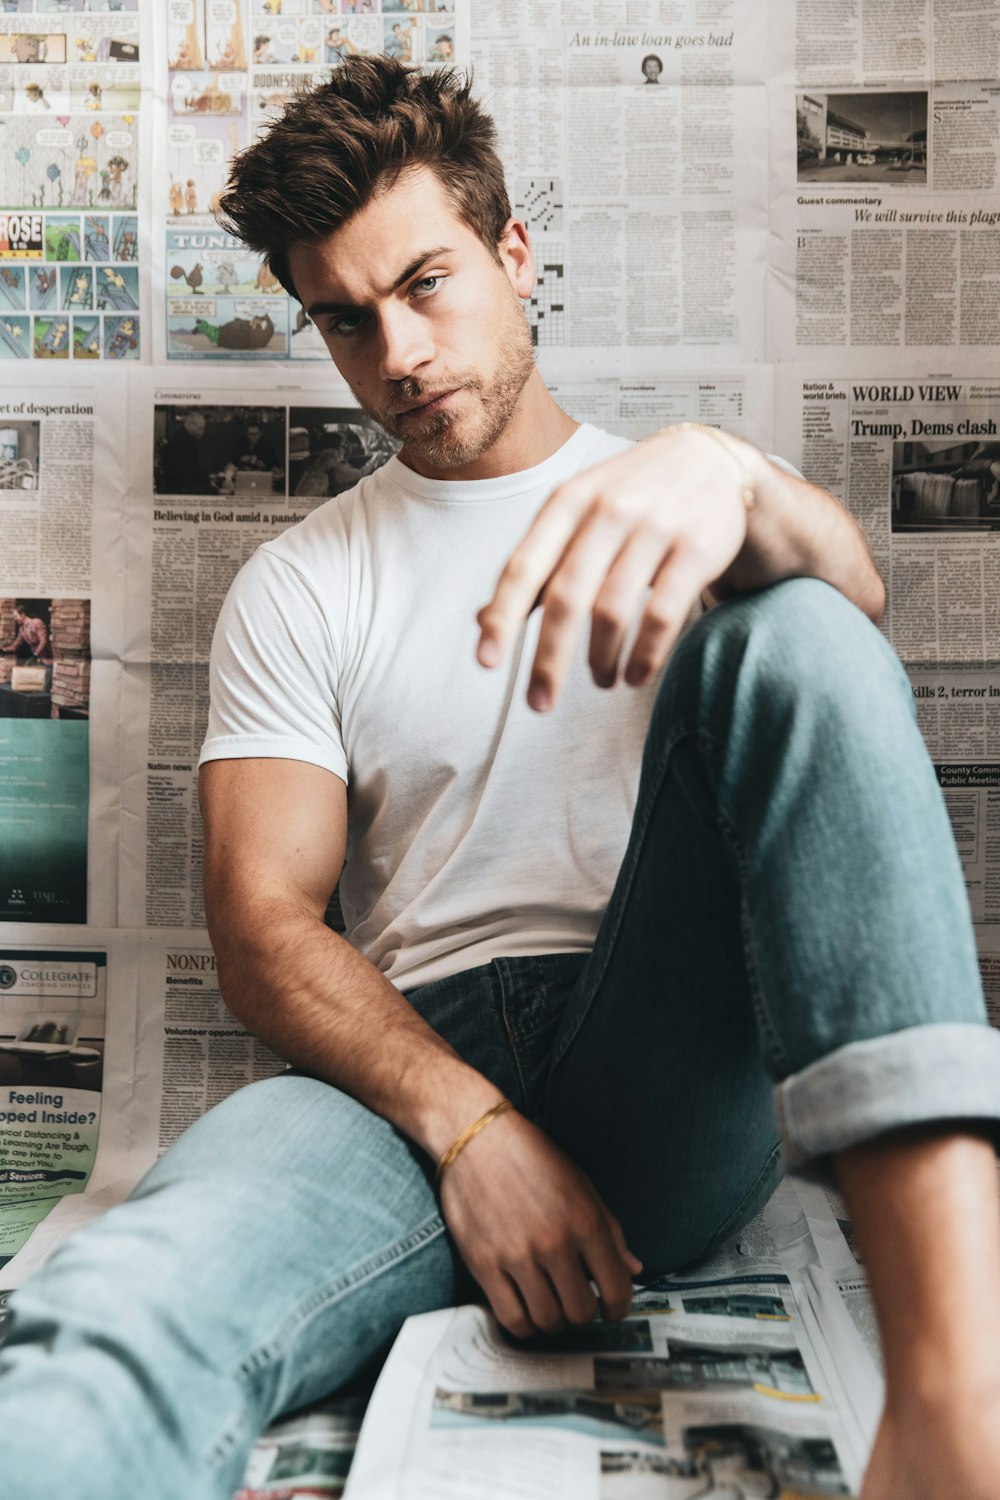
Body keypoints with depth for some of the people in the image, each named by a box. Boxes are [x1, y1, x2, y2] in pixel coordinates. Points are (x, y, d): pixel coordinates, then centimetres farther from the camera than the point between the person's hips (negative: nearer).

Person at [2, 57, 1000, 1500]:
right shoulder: (297, 588, 13)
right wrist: (467, 1123, -13)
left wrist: (729, 476, -33)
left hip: (672, 1057, 1)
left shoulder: (675, 498, 15)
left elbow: (846, 586, -9)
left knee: (794, 639, -29)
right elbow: (263, 922, 3)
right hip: (416, 1059, 0)